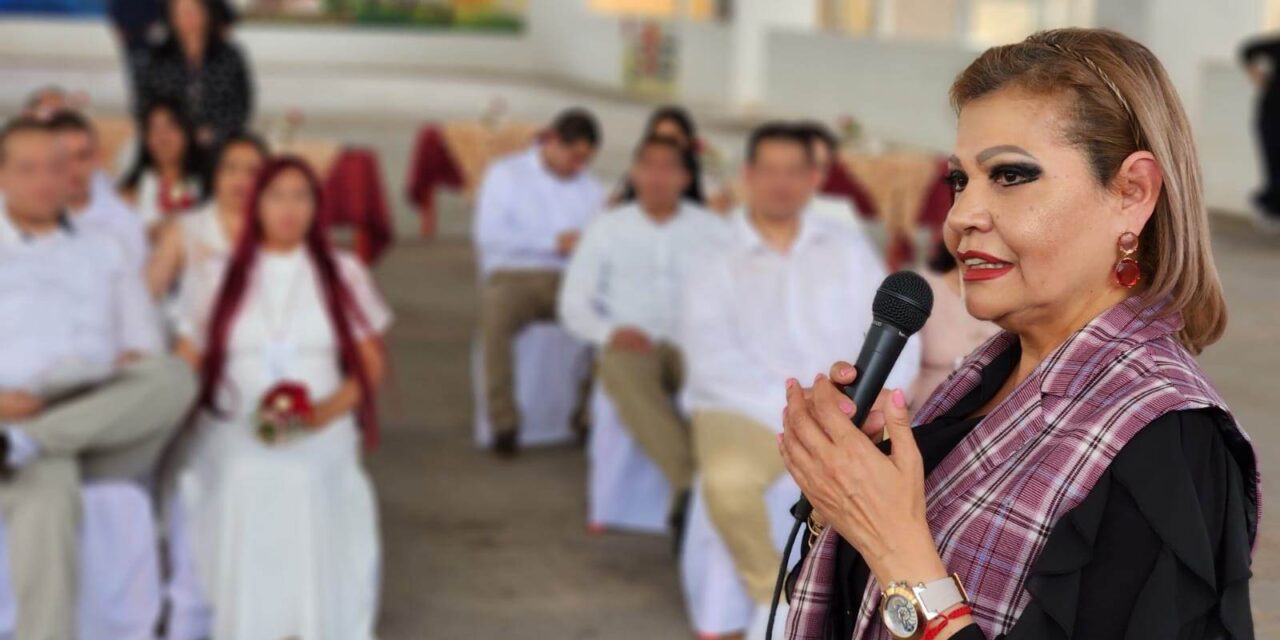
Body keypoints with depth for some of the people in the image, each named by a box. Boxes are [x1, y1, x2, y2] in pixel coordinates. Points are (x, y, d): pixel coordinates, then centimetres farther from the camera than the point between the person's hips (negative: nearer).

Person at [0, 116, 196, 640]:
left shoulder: (103, 253, 26)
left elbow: (146, 348, 20)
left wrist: (132, 365, -5)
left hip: (105, 436, 3)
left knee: (173, 378, -30)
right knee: (46, 490, -39)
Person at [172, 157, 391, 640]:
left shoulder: (343, 274, 9)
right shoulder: (221, 275, 10)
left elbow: (371, 365, 6)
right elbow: (185, 366, 9)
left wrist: (329, 408, -12)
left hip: (321, 453, 0)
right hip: (234, 457, 0)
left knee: (317, 578, -5)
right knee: (239, 579, -3)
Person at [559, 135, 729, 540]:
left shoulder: (713, 230, 14)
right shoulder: (607, 228, 14)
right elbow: (574, 304, 10)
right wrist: (609, 332, -11)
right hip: (631, 344, 0)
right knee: (622, 368, -39)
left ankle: (690, 496, -44)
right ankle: (688, 483, -51)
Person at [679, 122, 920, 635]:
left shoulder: (847, 250, 14)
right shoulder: (716, 258, 5)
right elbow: (711, 358, -8)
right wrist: (787, 406, -19)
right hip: (747, 410, -2)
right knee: (729, 480, -36)